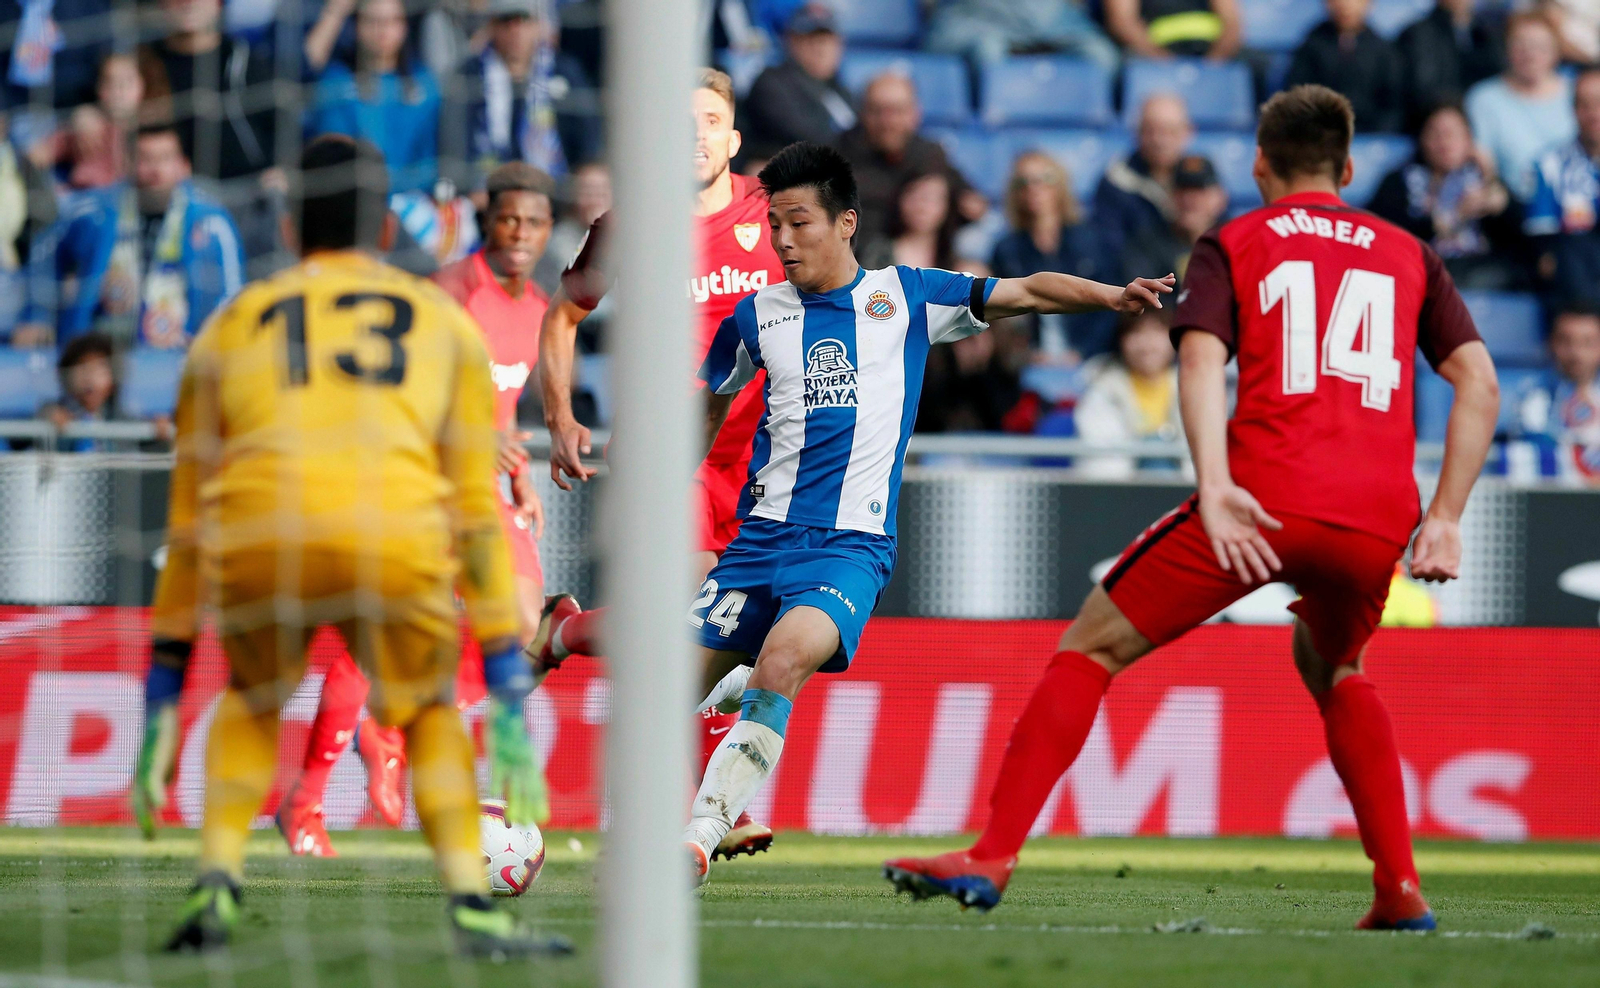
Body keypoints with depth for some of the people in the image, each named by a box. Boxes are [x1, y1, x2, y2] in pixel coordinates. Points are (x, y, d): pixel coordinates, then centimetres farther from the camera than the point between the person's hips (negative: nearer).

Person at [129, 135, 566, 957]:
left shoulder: (231, 325, 27)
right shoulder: (444, 320, 26)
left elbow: (187, 524, 27)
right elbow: (476, 512, 22)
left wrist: (162, 696, 32)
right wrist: (509, 693, 23)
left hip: (257, 543, 1)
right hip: (397, 541, -1)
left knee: (252, 701, 30)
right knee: (430, 711, 25)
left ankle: (217, 883, 12)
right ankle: (470, 903, 8)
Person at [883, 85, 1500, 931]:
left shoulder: (1233, 243, 16)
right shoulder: (1409, 253, 24)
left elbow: (1200, 357, -4)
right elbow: (1479, 383, 12)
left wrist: (1214, 485, -16)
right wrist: (1446, 519, 9)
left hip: (1268, 491, -4)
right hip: (1378, 514, 4)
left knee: (1093, 646, 7)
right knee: (1331, 667, 33)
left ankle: (992, 856, -3)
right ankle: (1400, 888, 23)